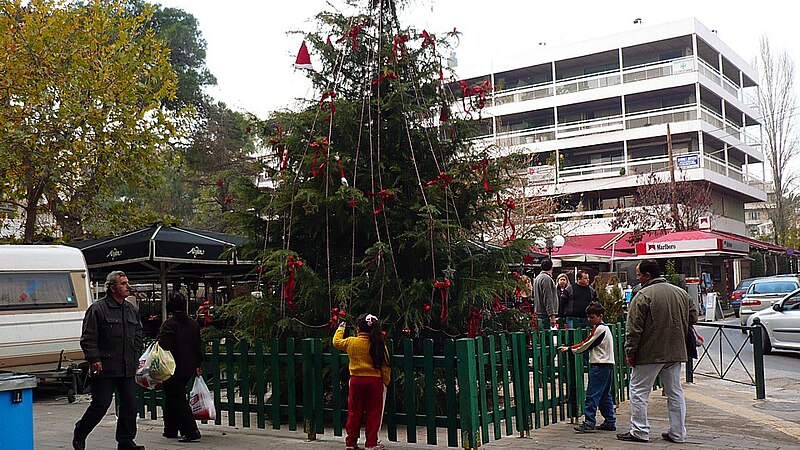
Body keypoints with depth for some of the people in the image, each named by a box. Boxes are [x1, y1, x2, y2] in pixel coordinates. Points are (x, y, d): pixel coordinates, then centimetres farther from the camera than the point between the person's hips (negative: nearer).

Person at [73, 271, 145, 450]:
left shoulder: (132, 310, 13)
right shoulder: (98, 309, -7)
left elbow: (138, 336, 22)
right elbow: (88, 338, -8)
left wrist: (135, 357, 13)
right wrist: (94, 359, -14)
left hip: (127, 368, 6)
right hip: (105, 368, -6)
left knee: (130, 404, 6)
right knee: (101, 404, -2)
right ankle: (79, 434, 20)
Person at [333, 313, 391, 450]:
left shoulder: (351, 342, -4)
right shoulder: (379, 345, -8)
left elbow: (336, 341, 17)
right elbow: (385, 366, -5)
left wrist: (340, 328, 32)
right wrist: (386, 381, 5)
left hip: (356, 381, 2)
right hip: (375, 381, -1)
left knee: (354, 413, 11)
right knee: (373, 413, 6)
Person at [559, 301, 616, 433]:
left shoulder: (599, 329, -13)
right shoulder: (605, 328, 17)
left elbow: (586, 345, -9)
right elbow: (588, 344, 17)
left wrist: (570, 349, 0)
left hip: (599, 366, -10)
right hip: (607, 365, 10)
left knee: (592, 395, -9)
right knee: (605, 395, 14)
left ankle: (589, 423, -10)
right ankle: (610, 422, 17)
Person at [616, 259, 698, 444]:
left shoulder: (643, 295, -12)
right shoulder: (681, 293, 8)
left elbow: (634, 328, -14)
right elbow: (693, 316, 17)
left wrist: (630, 352, -9)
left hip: (650, 353, -6)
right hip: (676, 352, 7)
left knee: (639, 391, 3)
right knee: (675, 392, 13)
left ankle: (639, 431, 4)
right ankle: (678, 433, 16)